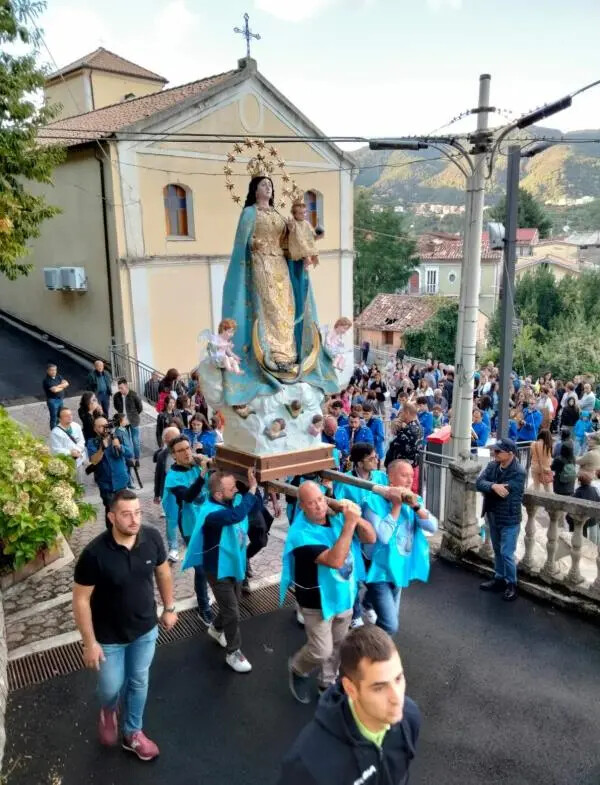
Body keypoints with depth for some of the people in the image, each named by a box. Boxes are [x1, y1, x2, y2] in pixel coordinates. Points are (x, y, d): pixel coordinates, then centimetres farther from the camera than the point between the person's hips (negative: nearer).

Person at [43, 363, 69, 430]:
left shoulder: (58, 376, 5)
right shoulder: (46, 380, -17)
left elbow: (66, 383, -4)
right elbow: (54, 390, -25)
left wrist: (58, 386, -17)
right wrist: (62, 387, -8)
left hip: (60, 399, 7)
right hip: (52, 400, -7)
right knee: (54, 418, 0)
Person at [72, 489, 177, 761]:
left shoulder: (152, 538, -19)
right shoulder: (94, 553, -29)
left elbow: (163, 572, 0)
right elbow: (81, 599, -18)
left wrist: (169, 608, 8)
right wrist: (90, 643, -13)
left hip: (145, 629, 3)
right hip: (109, 636, -3)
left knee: (139, 682, 20)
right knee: (112, 687, 16)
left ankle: (133, 734, 46)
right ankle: (107, 711, 53)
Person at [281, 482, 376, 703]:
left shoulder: (336, 517, -10)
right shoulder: (301, 534, -27)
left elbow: (371, 538, -10)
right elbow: (335, 560, -37)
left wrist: (356, 517, -27)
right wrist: (349, 523, -38)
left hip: (344, 596, 6)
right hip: (317, 602, -5)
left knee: (337, 645, 20)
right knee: (322, 651, 2)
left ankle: (327, 683, 43)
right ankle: (297, 670, 33)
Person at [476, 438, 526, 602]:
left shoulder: (519, 473, -21)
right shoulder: (492, 465, -1)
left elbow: (503, 492, -28)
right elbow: (479, 482, -14)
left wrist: (487, 488, -14)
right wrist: (493, 486, -31)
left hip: (509, 519, -7)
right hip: (493, 516, 7)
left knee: (506, 553, -1)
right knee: (497, 551, 20)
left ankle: (511, 585, 17)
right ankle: (499, 579, 35)